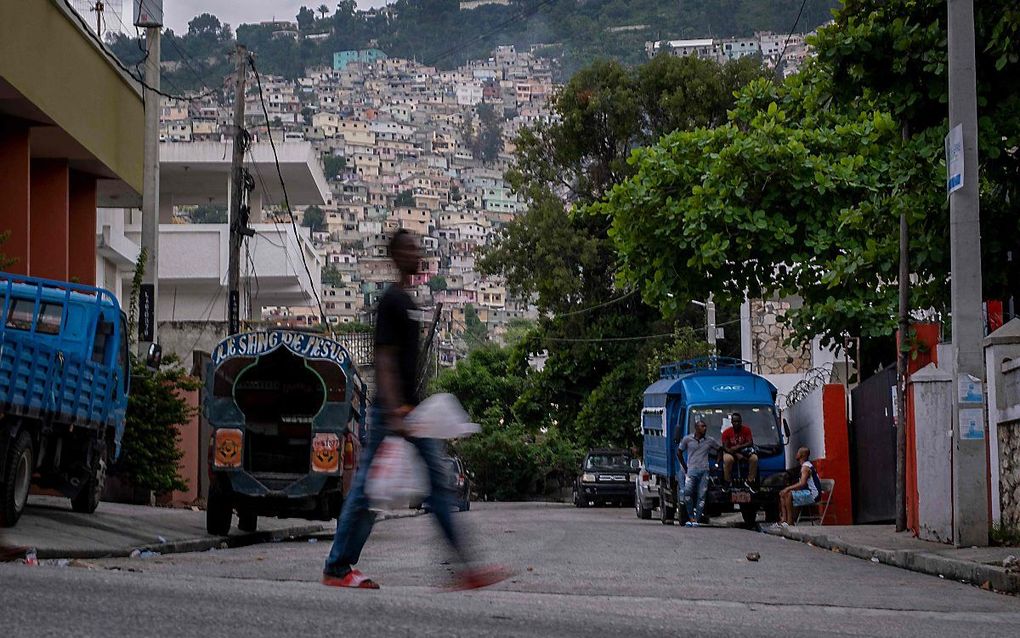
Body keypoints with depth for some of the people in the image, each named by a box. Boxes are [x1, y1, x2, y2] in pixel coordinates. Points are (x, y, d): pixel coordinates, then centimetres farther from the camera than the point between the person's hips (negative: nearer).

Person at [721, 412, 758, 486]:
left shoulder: (746, 430, -1)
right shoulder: (727, 432, -6)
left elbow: (750, 443, -9)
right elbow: (725, 447, -10)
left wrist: (739, 447, -23)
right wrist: (736, 454, -24)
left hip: (744, 452, 2)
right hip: (731, 453, -2)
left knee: (754, 458, -28)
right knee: (727, 459, -37)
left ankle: (750, 481, -20)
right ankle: (727, 482, -25)